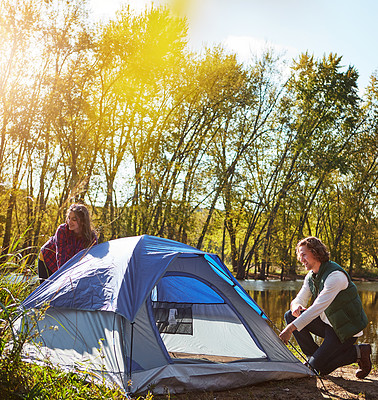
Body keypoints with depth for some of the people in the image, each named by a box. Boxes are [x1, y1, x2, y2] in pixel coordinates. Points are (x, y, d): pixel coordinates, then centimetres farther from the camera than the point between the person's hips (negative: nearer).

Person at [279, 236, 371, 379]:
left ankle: (358, 352, 2)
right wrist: (296, 307, -24)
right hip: (327, 324, 8)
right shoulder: (311, 276, 2)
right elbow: (299, 299, 4)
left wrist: (291, 329, -38)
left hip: (346, 329, -8)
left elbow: (318, 307, -34)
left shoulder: (335, 275, -27)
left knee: (317, 367, -15)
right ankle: (312, 356, 4)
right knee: (290, 315, -5)